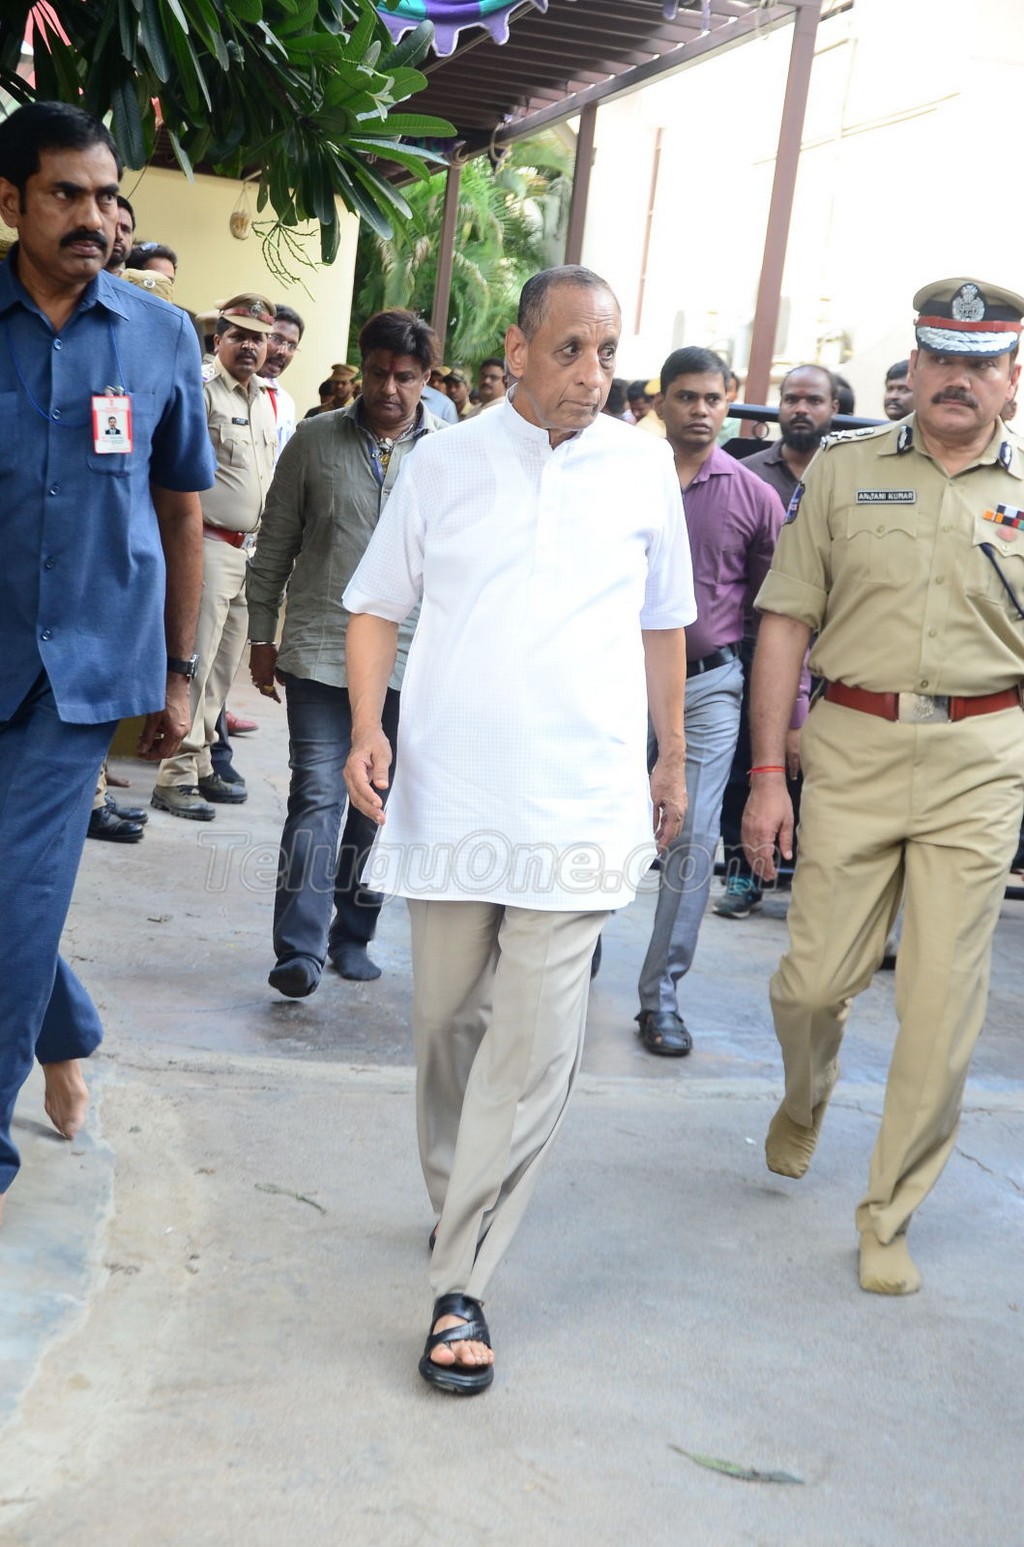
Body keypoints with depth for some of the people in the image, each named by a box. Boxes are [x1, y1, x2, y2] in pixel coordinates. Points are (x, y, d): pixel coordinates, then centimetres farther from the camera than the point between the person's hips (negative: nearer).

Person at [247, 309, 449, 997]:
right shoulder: (316, 440, 2)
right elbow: (275, 547, 7)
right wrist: (262, 636, 6)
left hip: (409, 661, 1)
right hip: (320, 653, -1)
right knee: (317, 796, -8)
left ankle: (352, 934, 24)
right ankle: (300, 949, -8)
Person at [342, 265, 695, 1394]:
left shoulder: (642, 469, 8)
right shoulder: (443, 463, 6)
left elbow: (662, 622, 18)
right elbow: (377, 603, 10)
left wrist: (673, 756, 19)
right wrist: (366, 725, -5)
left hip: (582, 800, 0)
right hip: (452, 792, 1)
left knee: (536, 1042, -8)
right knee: (448, 1023, 9)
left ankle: (460, 1286, -3)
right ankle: (458, 1207, 32)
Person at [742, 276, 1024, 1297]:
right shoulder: (843, 471, 5)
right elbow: (787, 623, 3)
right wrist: (768, 773, -1)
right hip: (854, 744, 0)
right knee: (815, 979, 3)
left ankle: (888, 1214, 19)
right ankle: (805, 1099, 39)